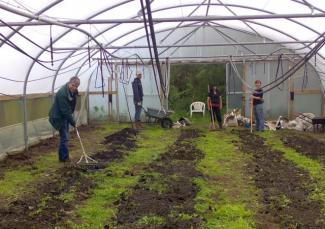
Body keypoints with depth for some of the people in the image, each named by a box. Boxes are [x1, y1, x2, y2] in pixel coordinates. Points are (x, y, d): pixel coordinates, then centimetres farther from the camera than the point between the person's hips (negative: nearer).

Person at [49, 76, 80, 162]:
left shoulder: (73, 91, -2)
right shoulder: (62, 93, -29)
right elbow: (65, 110, -27)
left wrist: (72, 120, 13)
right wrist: (73, 122, -21)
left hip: (65, 116, 9)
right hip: (59, 117, -9)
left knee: (65, 137, 14)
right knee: (64, 137, -5)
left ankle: (64, 156, 25)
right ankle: (64, 157, 6)